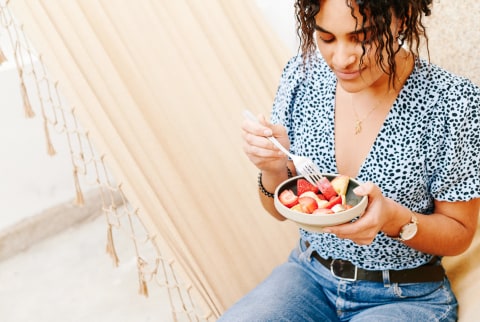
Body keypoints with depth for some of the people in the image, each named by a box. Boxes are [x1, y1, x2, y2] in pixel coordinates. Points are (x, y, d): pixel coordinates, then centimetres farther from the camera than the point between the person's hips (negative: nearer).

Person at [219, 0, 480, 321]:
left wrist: (394, 218, -28)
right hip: (310, 275, 3)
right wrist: (274, 167, -20)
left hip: (406, 296, -3)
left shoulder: (451, 102, -19)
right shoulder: (302, 76, -7)